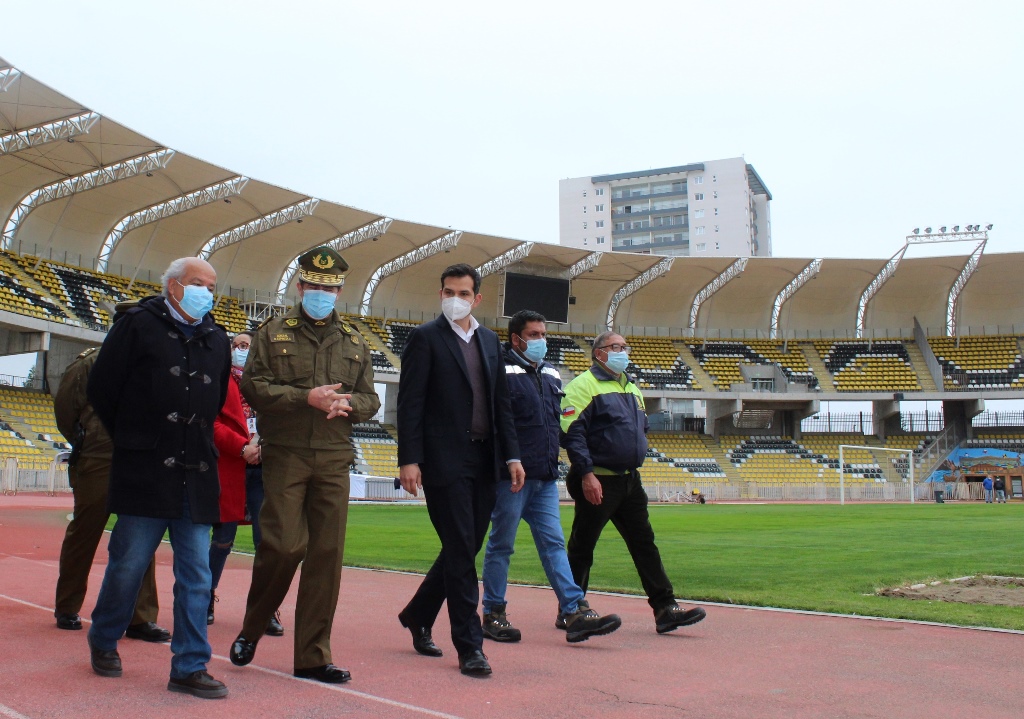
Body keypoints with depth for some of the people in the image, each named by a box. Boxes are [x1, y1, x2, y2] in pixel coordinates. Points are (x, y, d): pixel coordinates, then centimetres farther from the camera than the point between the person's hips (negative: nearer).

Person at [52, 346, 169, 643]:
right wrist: (84, 442, 8)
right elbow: (64, 407, 2)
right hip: (96, 464, -3)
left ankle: (142, 618, 4)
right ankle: (67, 608, 28)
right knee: (83, 536, 9)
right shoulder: (90, 364, -1)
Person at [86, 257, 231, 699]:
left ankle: (190, 667, 9)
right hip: (145, 474, -4)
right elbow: (101, 389, 2)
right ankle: (103, 641, 30)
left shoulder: (217, 340, 14)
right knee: (128, 564, 4)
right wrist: (131, 438, 8)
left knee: (196, 573, 2)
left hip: (196, 476, 4)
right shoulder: (139, 325, 1)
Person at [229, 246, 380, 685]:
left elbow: (370, 400, 13)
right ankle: (250, 630, 19)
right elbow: (254, 387, -4)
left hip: (334, 460, 3)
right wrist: (307, 397, -15)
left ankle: (313, 656, 10)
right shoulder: (273, 333, 6)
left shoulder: (354, 343, 15)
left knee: (327, 554, 1)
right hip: (286, 455, -3)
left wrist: (347, 404, -9)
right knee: (285, 545, -9)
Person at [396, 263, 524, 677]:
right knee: (460, 551, -5)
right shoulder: (425, 338, -2)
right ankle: (470, 646, 4)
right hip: (445, 461, -6)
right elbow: (410, 403, -8)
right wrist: (408, 460, -15)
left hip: (484, 461, 6)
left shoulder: (490, 341, 15)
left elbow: (502, 404, 15)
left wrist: (512, 456, 7)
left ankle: (418, 616, 33)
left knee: (465, 549, 13)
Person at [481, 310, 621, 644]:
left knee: (553, 543, 4)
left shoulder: (551, 375, 16)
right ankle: (493, 615, 13)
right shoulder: (502, 373, -8)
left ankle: (575, 613, 2)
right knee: (501, 545, 3)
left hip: (545, 479, 7)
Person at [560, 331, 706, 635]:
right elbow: (571, 433, -17)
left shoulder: (631, 388, 17)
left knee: (645, 544, 6)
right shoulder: (584, 386, -9)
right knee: (582, 548, 1)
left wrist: (633, 464, 17)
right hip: (597, 482, -8)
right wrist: (586, 474, -23)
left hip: (629, 480, 8)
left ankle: (665, 609, 9)